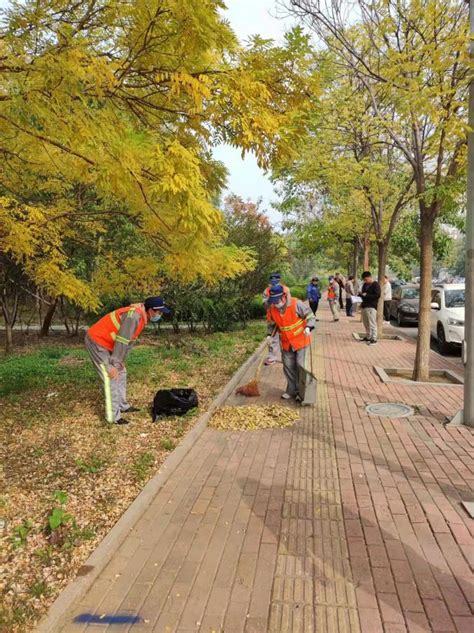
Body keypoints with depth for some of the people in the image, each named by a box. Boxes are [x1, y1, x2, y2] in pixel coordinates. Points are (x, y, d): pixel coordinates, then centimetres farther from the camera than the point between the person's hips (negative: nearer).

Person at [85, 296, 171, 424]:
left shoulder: (142, 316, 4)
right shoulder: (134, 316, -28)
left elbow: (130, 341, 9)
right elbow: (121, 341, -27)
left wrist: (121, 361, 7)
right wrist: (114, 365, -23)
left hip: (106, 342, 10)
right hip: (97, 341, -10)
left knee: (121, 374, 14)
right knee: (111, 378, -11)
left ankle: (123, 406, 24)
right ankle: (113, 416, -6)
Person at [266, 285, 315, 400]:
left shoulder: (296, 304, -23)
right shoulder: (272, 309, -8)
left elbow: (310, 316, -13)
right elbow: (272, 324, 10)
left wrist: (308, 327, -28)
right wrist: (270, 335, -1)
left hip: (301, 340, -5)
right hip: (286, 343, 5)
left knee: (300, 365, -2)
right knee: (288, 366, 10)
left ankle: (302, 392, 11)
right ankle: (292, 390, 26)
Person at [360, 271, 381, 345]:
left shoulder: (376, 284, -6)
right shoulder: (365, 285, 18)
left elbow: (377, 295, -15)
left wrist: (366, 295, -16)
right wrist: (361, 294, 5)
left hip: (371, 307, -8)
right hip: (364, 306, 8)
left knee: (372, 324, -9)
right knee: (366, 323, 11)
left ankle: (373, 339, -8)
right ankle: (368, 337, 20)